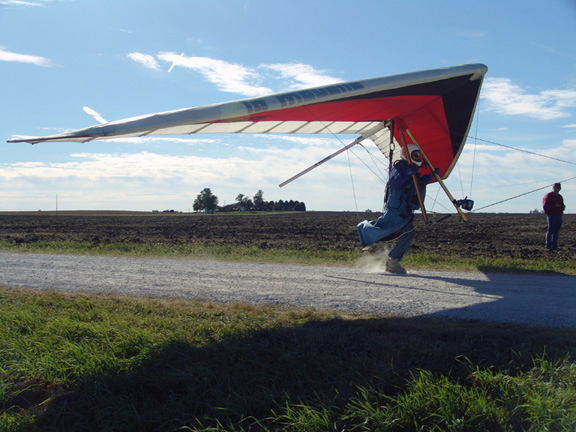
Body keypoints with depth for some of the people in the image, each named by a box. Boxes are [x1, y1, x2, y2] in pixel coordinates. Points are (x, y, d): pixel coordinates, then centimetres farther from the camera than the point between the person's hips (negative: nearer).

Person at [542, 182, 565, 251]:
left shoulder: (560, 197, 20)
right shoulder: (548, 196, -3)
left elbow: (562, 206, 27)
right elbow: (545, 206, -11)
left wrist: (562, 207, 2)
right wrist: (555, 206, -17)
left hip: (559, 216, 7)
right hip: (552, 216, -7)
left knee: (556, 232, 7)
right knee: (550, 230, -7)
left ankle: (554, 246, 12)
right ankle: (548, 245, -4)